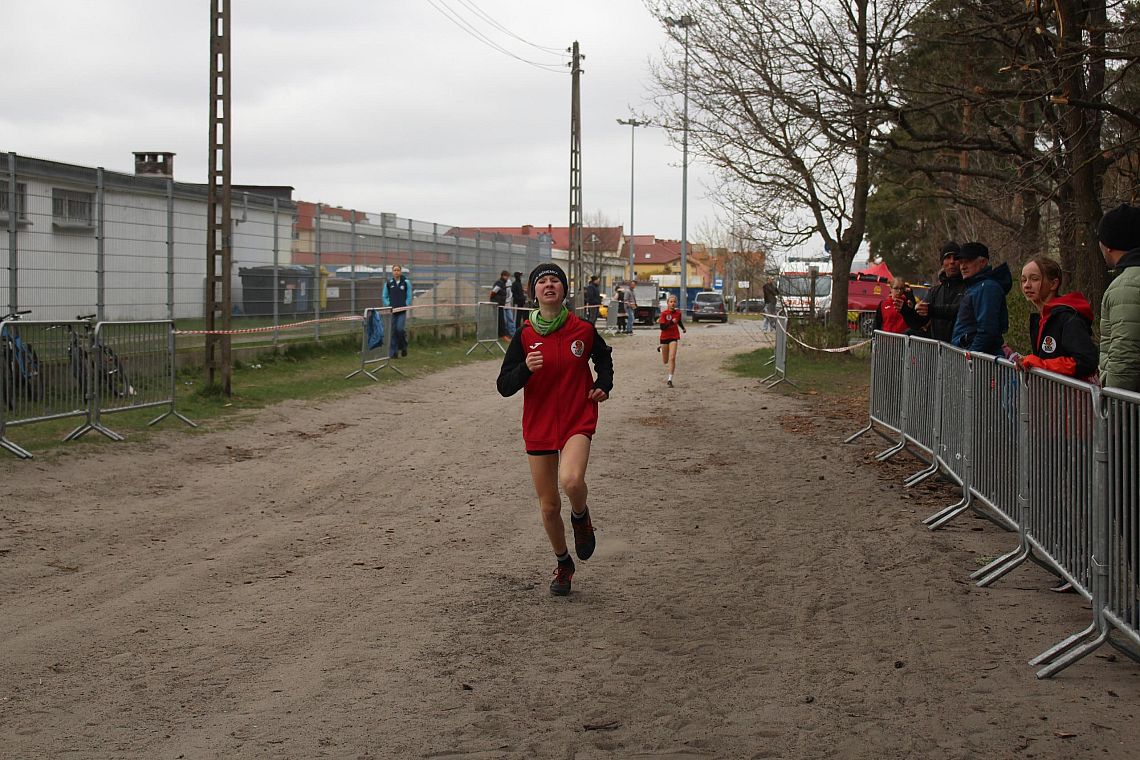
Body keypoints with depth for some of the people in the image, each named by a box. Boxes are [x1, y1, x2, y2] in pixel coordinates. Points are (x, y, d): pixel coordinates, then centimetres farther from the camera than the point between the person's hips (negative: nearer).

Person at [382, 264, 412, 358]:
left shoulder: (406, 282, 1)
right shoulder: (388, 283, 6)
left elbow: (409, 297, 2)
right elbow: (385, 297, 11)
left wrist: (405, 306, -9)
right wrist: (389, 306, -4)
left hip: (402, 310, -2)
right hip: (392, 311, 2)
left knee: (400, 329, -15)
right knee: (392, 331, 1)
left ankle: (403, 347, 10)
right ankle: (392, 353, 6)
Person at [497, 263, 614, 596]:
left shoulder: (583, 330, -3)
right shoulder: (524, 337, -4)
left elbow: (604, 357, 20)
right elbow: (504, 386, -6)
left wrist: (604, 385, 3)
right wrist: (526, 369, -24)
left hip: (578, 421, -1)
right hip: (539, 427, 2)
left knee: (571, 480, -30)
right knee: (549, 506, 7)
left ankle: (581, 518, 6)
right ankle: (563, 565, 32)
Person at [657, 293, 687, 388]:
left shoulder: (678, 313, 0)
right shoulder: (664, 313, -11)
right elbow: (662, 327, -19)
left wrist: (683, 328, 8)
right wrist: (671, 322, -31)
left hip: (674, 337, 1)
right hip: (664, 337, -1)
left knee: (672, 358, -15)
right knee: (665, 361, 14)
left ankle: (670, 379, -11)